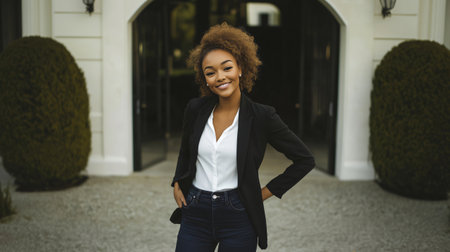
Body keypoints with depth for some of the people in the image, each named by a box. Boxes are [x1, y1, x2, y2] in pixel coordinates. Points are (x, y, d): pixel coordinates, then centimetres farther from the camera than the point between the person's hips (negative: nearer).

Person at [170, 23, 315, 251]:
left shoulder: (261, 116, -9)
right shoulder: (195, 109, 0)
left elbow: (304, 160, -2)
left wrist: (267, 192, -2)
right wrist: (177, 183, 10)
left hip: (238, 217, -2)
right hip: (195, 214, 3)